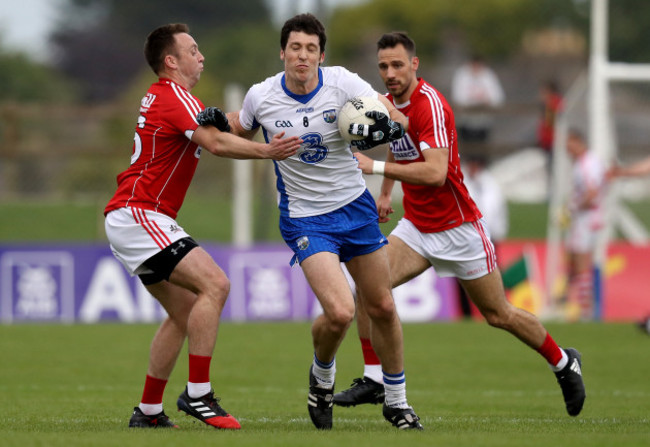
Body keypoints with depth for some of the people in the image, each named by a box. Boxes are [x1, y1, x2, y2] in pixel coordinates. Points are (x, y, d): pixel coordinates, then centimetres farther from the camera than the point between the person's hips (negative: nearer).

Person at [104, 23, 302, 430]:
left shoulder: (160, 96, 19)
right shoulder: (174, 97, -13)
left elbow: (218, 126, 24)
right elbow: (216, 143, -29)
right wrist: (266, 151, -36)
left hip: (133, 218, 11)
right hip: (138, 216, -11)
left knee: (185, 311, 12)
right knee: (214, 284, -21)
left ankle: (149, 411, 14)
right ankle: (198, 394, -21)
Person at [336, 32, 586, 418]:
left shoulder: (430, 104, -23)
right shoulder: (390, 103, 3)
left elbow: (435, 172, -34)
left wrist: (375, 167, -32)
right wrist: (385, 193, 22)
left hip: (457, 228, -7)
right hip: (416, 227, 7)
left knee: (499, 315, 5)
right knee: (368, 286, -14)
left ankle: (564, 363, 27)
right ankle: (375, 380, -6)